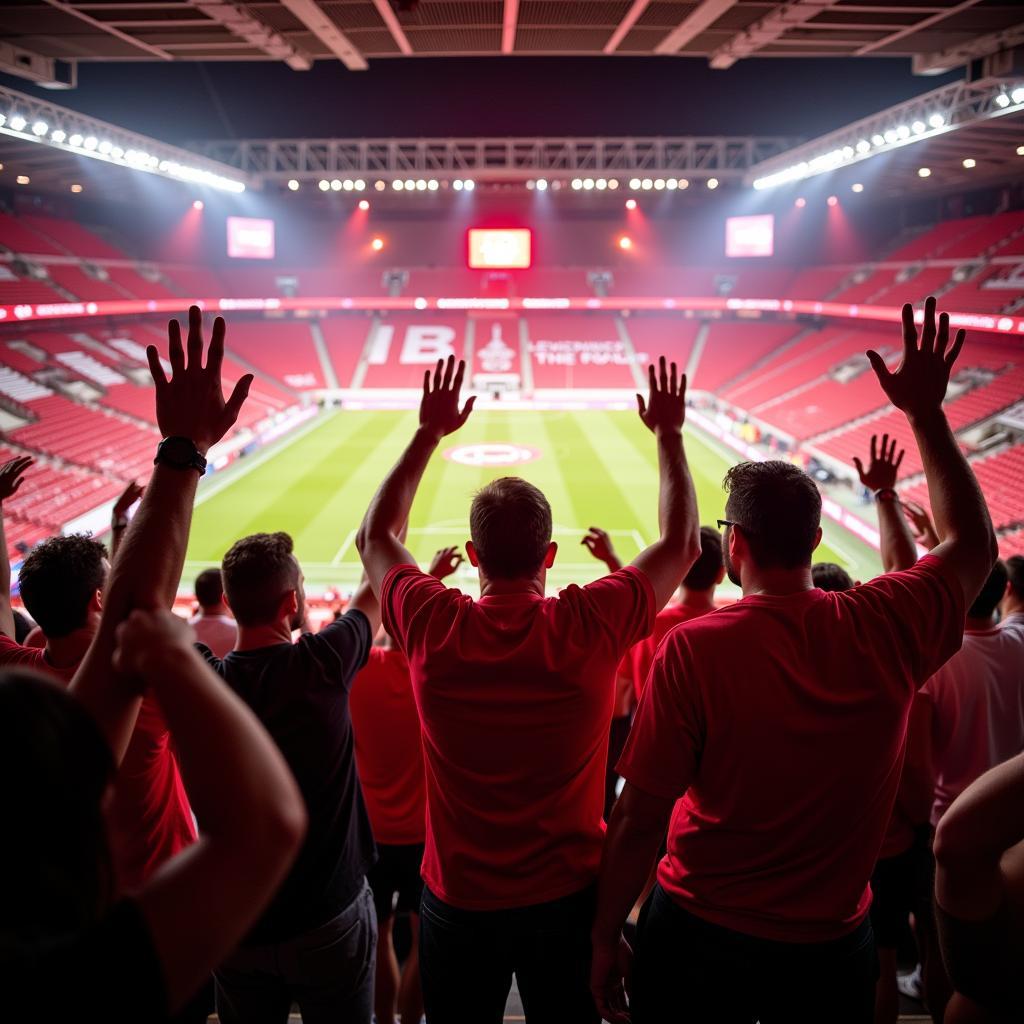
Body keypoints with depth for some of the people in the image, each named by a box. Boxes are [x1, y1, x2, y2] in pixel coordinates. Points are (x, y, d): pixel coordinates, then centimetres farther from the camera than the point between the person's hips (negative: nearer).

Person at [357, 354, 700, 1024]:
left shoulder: (434, 629, -17)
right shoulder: (592, 628, -20)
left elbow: (375, 535, 4)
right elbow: (682, 543, -2)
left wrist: (429, 432, 7)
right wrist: (670, 434, 7)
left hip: (458, 900, 1)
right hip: (568, 896, 0)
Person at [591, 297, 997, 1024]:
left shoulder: (694, 650, -22)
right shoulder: (887, 630, -13)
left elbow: (638, 819, -18)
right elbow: (974, 545, 7)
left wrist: (606, 940, -4)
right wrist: (927, 414, 9)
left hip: (700, 939, -2)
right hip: (835, 947, 3)